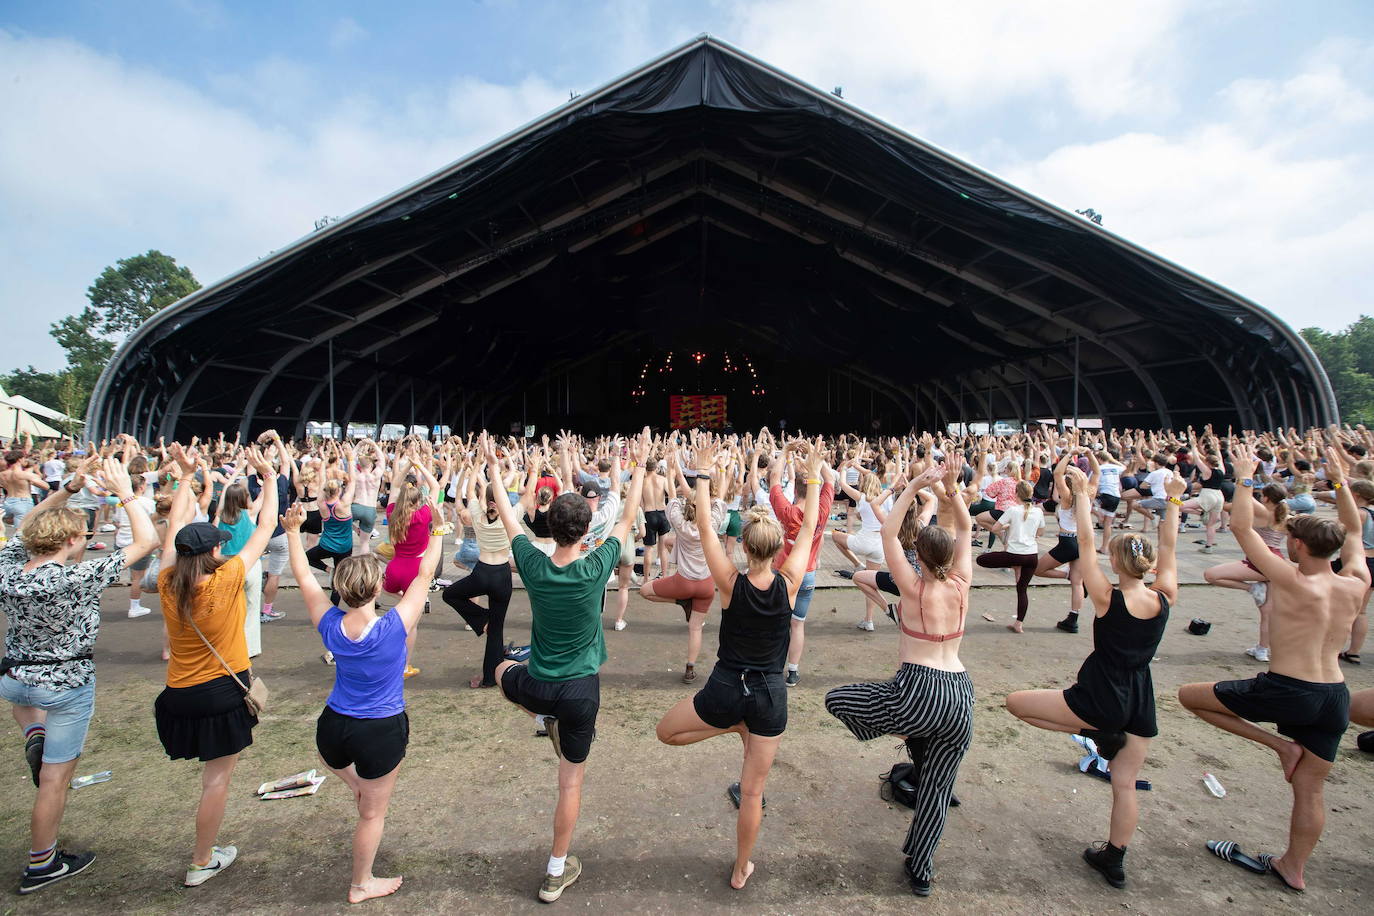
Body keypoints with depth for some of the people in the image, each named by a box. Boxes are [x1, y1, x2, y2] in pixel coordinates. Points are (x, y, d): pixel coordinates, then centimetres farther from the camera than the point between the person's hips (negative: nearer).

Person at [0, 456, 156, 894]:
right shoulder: (75, 579, -28)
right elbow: (146, 541, -25)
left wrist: (70, 486, 1)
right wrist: (125, 493, -17)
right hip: (67, 687, -5)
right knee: (55, 779, 9)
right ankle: (41, 865, 23)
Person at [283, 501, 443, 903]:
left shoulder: (331, 626, -15)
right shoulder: (393, 628, -26)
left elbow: (304, 576, -2)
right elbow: (424, 576, -16)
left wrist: (293, 530, 5)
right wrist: (438, 533, -5)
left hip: (333, 727, 3)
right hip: (382, 733, -3)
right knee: (373, 813, 19)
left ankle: (357, 786, 40)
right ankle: (361, 885, 36)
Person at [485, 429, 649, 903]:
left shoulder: (533, 566, -14)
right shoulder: (595, 568, -19)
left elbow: (508, 518, 2)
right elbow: (627, 519, -5)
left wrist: (493, 470, 14)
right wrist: (640, 466, 3)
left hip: (536, 685, 2)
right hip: (581, 690, -1)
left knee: (503, 669, 37)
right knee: (571, 782, 15)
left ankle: (545, 718, 25)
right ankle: (557, 871, 28)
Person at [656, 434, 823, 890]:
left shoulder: (731, 582, -17)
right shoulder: (789, 583, -13)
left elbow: (705, 525, -12)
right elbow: (809, 528, -2)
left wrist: (704, 472, -6)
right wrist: (814, 475, 4)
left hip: (725, 689, -2)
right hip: (771, 695, 3)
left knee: (666, 732, 25)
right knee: (752, 791, 19)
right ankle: (741, 871, 35)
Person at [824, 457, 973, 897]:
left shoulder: (915, 589, -11)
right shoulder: (960, 585, 0)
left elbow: (888, 532, -7)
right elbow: (966, 530, 12)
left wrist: (916, 486, -9)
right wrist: (951, 488, 1)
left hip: (920, 693, -6)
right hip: (961, 697, 6)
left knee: (835, 699, 14)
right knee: (937, 789, 20)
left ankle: (910, 740, 14)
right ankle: (920, 871, 33)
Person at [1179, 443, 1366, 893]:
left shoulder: (1294, 583, -18)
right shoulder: (1356, 585, 0)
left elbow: (1241, 527, -17)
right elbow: (1352, 531, 18)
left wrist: (1246, 477, -9)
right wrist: (1340, 483, 19)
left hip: (1286, 692, -7)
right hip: (1335, 699, 7)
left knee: (1189, 696, 9)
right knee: (1310, 790, 18)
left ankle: (1281, 745, 8)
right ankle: (1293, 867, 32)